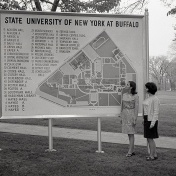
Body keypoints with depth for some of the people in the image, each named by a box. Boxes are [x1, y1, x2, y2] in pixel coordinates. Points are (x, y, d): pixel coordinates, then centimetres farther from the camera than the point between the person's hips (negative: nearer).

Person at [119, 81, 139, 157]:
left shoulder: (135, 96, -10)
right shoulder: (124, 95, 7)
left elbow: (136, 108, -12)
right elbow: (122, 106, 12)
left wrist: (135, 119, -16)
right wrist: (121, 117, 11)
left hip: (131, 115, -6)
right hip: (125, 115, 6)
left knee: (131, 133, -5)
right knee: (129, 133, 10)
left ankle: (129, 151, -1)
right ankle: (132, 150, 18)